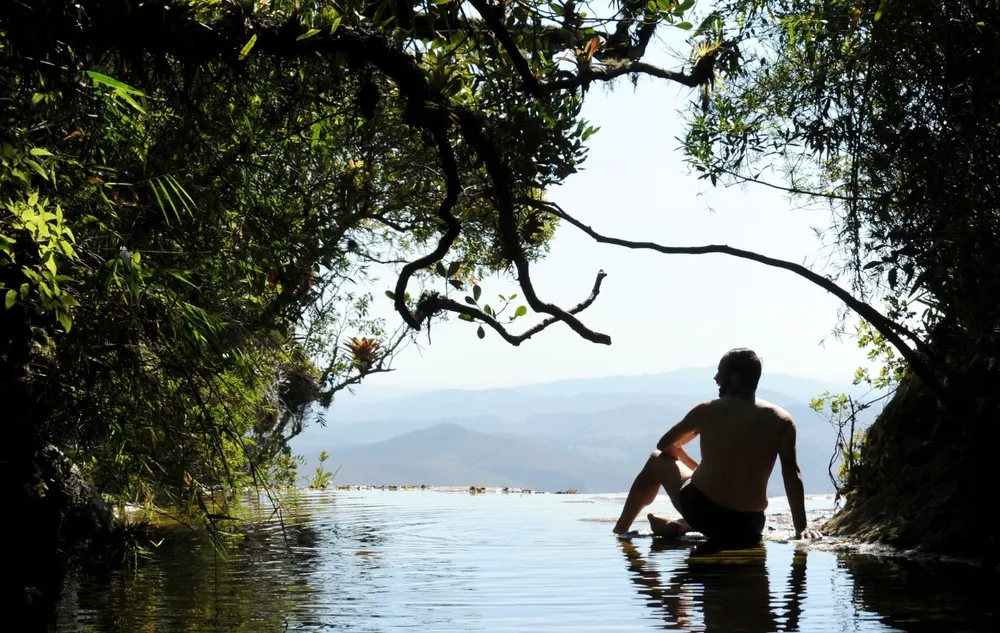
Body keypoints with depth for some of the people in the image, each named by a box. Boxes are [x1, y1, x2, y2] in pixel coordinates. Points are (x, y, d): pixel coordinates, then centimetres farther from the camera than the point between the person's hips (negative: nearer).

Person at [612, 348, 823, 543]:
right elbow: (793, 476, -6)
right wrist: (801, 528, -4)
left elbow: (665, 445, 18)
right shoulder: (782, 420, 0)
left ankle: (620, 531, 35)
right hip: (748, 528, 2)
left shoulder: (706, 411, 2)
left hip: (703, 513, -2)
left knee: (657, 461, 26)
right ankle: (681, 526, 26)